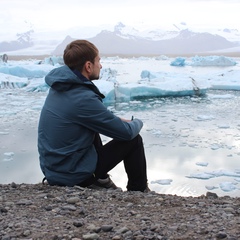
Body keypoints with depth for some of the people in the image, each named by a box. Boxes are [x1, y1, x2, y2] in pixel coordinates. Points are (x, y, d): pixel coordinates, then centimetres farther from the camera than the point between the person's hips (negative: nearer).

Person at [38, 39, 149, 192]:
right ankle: (139, 192, 20)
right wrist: (137, 122, 6)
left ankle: (101, 179, 30)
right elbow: (127, 132, -16)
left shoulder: (60, 87, 1)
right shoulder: (84, 98, -25)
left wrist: (119, 120, 9)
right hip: (72, 176, -8)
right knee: (134, 140, 2)